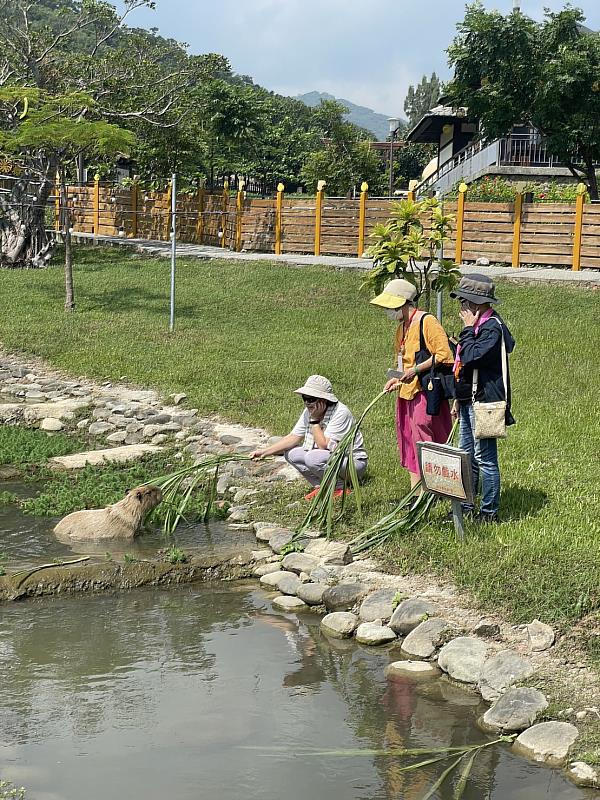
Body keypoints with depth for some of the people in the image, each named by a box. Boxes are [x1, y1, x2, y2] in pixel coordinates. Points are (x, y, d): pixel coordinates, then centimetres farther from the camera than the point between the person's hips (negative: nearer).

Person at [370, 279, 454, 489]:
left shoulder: (427, 322, -13)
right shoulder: (402, 326, 17)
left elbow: (444, 355, -19)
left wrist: (416, 370, -20)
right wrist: (397, 378, 10)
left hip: (425, 392, -9)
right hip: (406, 393, 9)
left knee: (424, 441, -7)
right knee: (408, 442, 10)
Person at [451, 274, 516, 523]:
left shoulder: (492, 327, -17)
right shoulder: (478, 324, 15)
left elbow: (471, 357, -30)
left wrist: (468, 328, -17)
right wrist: (459, 398, 23)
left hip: (483, 402, -10)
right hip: (469, 400, 10)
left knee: (485, 458, -4)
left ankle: (489, 511, 4)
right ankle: (466, 505, 26)